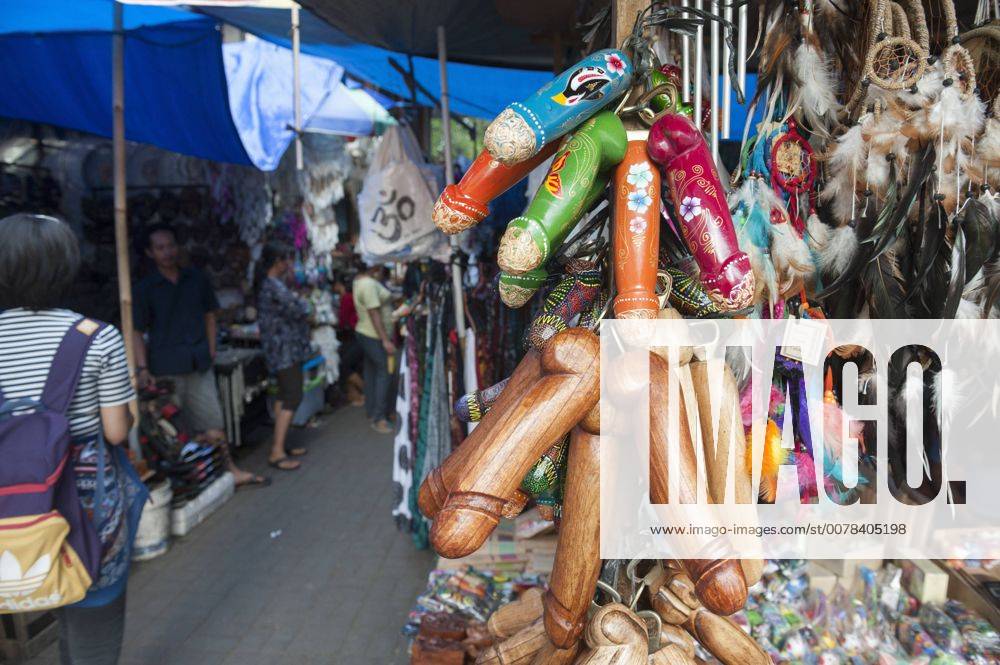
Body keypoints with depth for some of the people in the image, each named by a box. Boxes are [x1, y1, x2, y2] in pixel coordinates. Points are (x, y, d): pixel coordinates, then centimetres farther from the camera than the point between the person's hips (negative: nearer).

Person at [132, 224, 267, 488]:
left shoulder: (197, 279, 7)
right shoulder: (145, 289, -2)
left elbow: (209, 315, 16)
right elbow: (137, 332, -2)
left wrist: (211, 351, 9)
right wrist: (142, 369, -10)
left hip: (199, 365, 2)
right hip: (165, 369, -2)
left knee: (212, 422, 4)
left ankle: (231, 471, 10)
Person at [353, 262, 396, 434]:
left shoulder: (361, 280, 12)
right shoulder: (369, 285, -21)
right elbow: (374, 314, -24)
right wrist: (386, 340, -24)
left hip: (365, 334, 10)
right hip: (375, 336, -10)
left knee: (371, 372, 14)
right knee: (382, 373, -7)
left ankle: (372, 411, 23)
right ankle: (379, 418, -5)